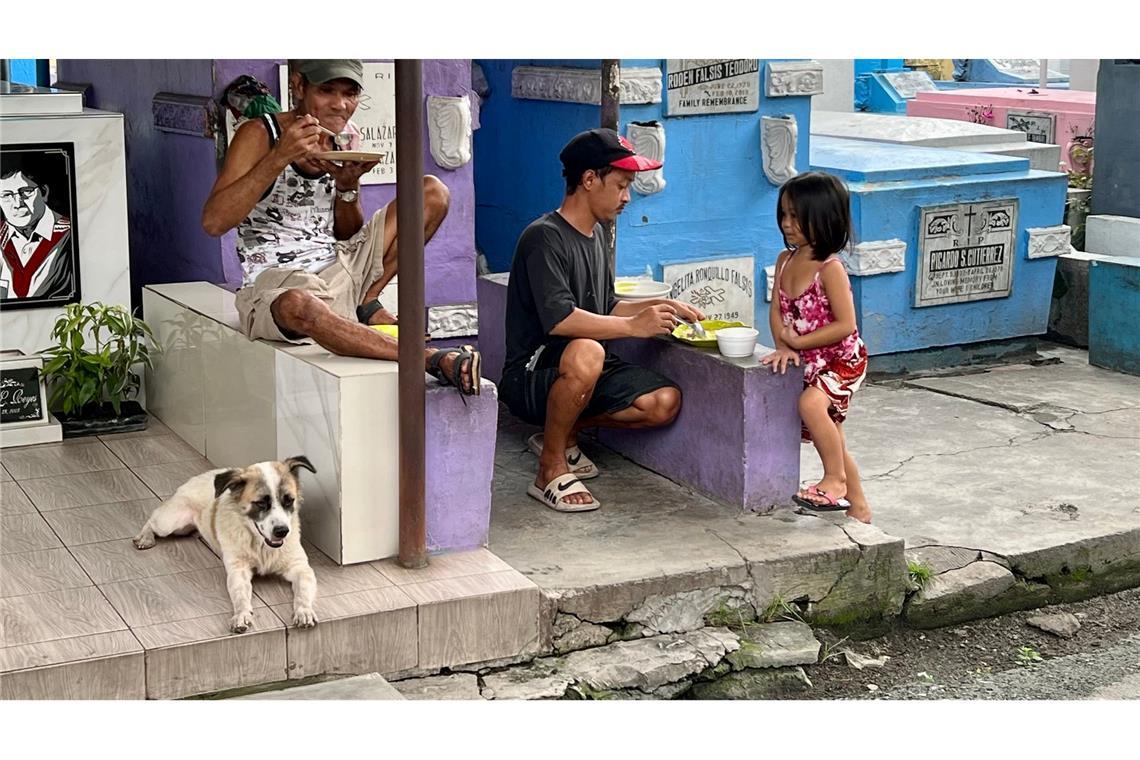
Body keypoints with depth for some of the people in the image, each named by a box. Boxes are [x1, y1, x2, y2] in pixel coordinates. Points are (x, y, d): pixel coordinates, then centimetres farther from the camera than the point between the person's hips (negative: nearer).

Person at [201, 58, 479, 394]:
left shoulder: (347, 139, 8)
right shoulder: (260, 134, -8)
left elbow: (349, 238, 13)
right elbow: (213, 222, -21)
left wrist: (348, 185, -7)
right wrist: (280, 157, -25)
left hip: (340, 271, 6)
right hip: (274, 284, -6)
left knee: (433, 192, -1)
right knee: (301, 306, -45)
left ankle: (367, 303, -4)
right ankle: (436, 360, -40)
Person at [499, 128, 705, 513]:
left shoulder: (597, 234, 13)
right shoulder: (544, 238, -17)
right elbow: (559, 320, -29)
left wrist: (660, 306, 7)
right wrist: (634, 326, -25)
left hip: (585, 375, 9)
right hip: (532, 376, -9)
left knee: (665, 402, -11)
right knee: (586, 353, -40)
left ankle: (564, 431, 12)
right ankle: (551, 471, -21)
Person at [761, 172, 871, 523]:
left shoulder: (830, 268, -21)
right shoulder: (786, 261, 0)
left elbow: (846, 326, -24)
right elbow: (777, 310, 0)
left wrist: (799, 342, -21)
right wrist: (784, 347, -17)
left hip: (842, 361, -8)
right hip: (811, 363, 8)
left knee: (811, 403, -34)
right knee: (829, 436, 17)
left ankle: (835, 481, -20)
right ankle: (857, 506, 32)